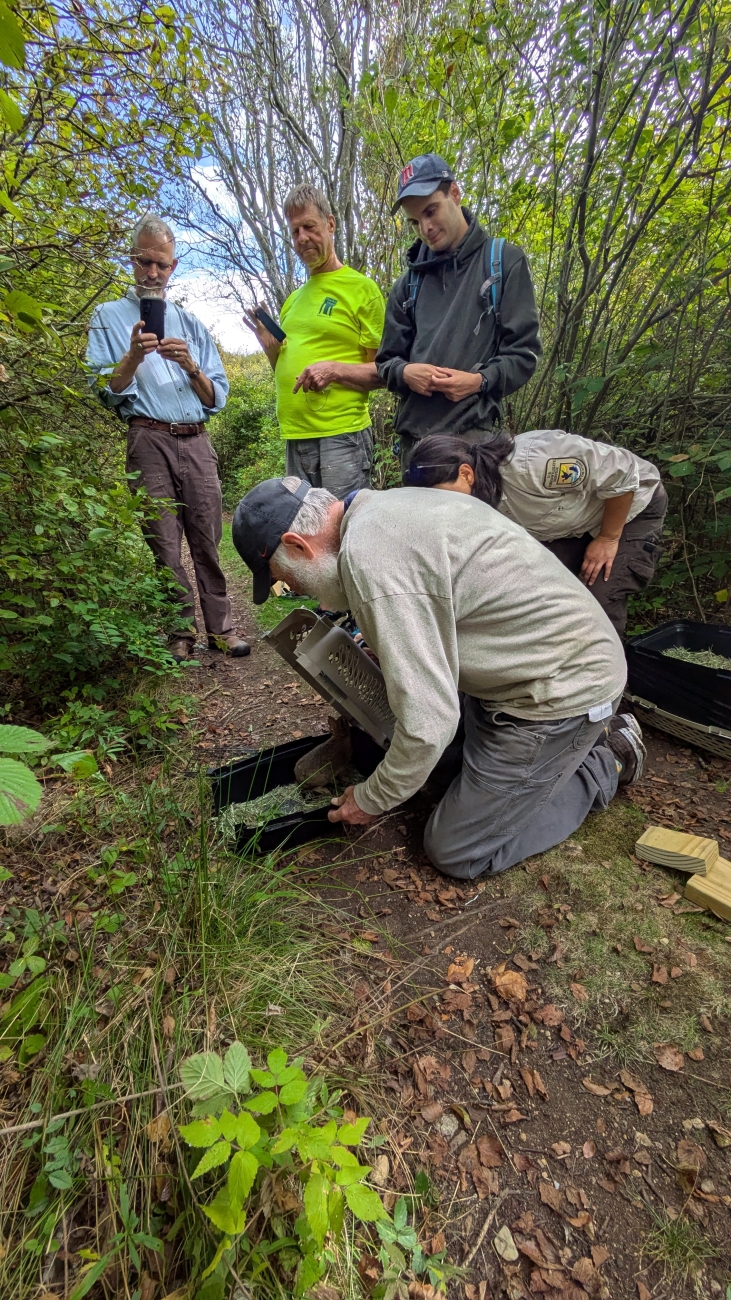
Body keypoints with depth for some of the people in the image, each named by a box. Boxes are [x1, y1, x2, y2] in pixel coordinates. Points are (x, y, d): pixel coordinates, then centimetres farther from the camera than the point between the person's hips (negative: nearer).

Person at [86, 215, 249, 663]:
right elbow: (106, 390, 3)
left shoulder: (192, 324, 21)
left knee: (208, 540, -2)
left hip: (197, 441, 2)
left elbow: (217, 397, 13)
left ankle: (220, 626, 5)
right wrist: (134, 355, -13)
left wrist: (191, 366, -4)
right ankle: (180, 632, 7)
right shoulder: (110, 316, 13)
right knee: (165, 544, -3)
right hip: (150, 441, -2)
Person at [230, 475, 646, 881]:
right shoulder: (386, 506, 4)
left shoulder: (368, 560, -27)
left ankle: (606, 763, 11)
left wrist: (370, 801, -9)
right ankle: (589, 734, 22)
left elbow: (428, 723, -26)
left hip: (564, 687, -9)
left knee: (456, 851, 1)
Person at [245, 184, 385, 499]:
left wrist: (335, 369, -17)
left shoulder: (361, 288, 3)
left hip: (341, 436, -6)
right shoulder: (293, 300, 21)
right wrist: (270, 347, 7)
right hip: (294, 437, 6)